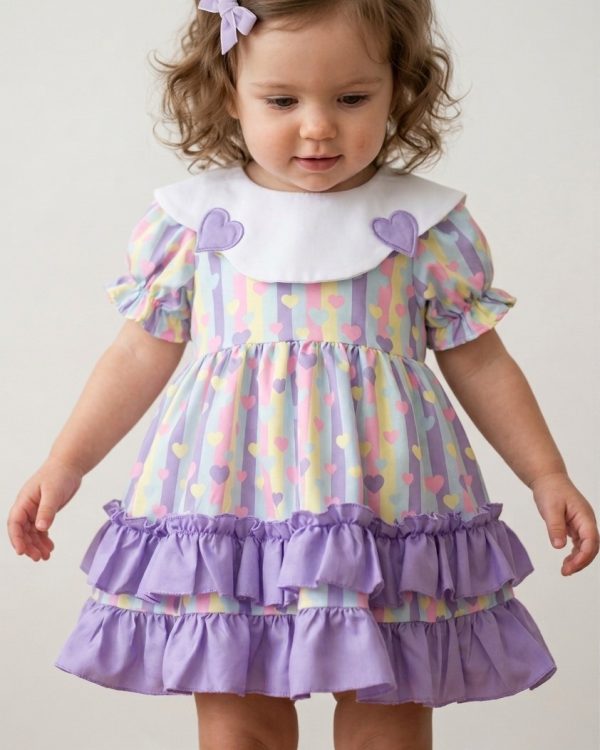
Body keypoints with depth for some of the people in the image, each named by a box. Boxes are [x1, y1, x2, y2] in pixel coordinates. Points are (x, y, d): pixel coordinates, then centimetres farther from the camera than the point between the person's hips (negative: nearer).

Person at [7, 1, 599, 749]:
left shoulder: (427, 224, 2)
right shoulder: (195, 218, 2)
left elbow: (478, 362, 9)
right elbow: (143, 351, 9)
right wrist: (63, 465, 7)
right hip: (227, 499, 1)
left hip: (382, 506, 0)